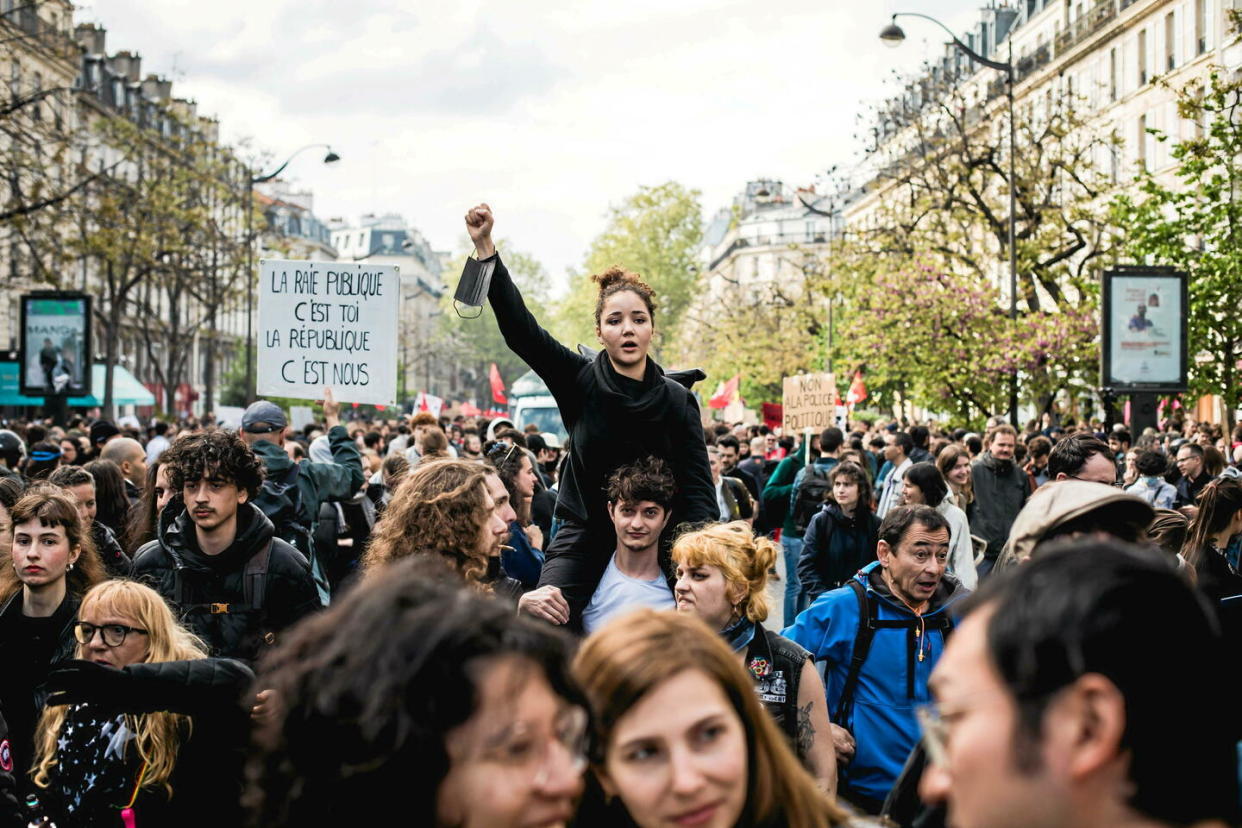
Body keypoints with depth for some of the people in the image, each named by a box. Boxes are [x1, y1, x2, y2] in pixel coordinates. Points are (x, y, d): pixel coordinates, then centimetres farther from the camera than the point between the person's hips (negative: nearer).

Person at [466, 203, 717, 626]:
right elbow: (519, 328, -13)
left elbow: (699, 493, -8)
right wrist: (485, 247, -20)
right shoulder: (581, 381, -4)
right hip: (583, 540, -1)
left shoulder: (677, 400, -5)